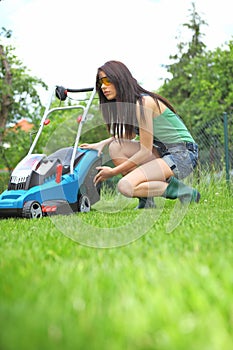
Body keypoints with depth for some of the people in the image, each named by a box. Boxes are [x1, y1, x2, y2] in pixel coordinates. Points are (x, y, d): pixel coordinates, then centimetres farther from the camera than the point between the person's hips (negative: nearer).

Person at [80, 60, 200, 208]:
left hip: (183, 155, -9)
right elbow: (130, 135, 25)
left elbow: (146, 151, -18)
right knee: (115, 147, -3)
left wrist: (113, 171, -11)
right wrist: (103, 143, 10)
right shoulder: (126, 104, 8)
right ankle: (146, 201, 2)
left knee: (126, 186, -20)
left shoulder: (143, 103, -19)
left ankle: (184, 192, -9)